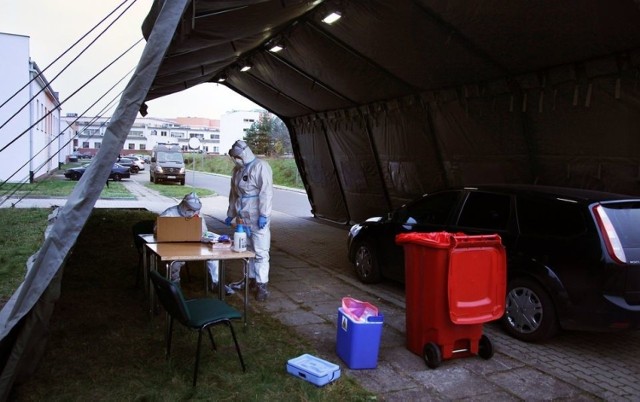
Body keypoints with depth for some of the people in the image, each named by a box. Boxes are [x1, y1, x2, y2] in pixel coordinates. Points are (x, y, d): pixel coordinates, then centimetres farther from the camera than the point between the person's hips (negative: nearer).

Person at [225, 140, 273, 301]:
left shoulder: (260, 167, -10)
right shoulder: (237, 170, 15)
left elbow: (266, 192, -17)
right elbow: (233, 194, 22)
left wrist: (263, 215, -21)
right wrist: (230, 214, 22)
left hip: (257, 218, -8)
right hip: (242, 218, 8)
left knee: (260, 252, -5)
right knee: (246, 250, 14)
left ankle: (262, 285, -1)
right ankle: (251, 279, 26)